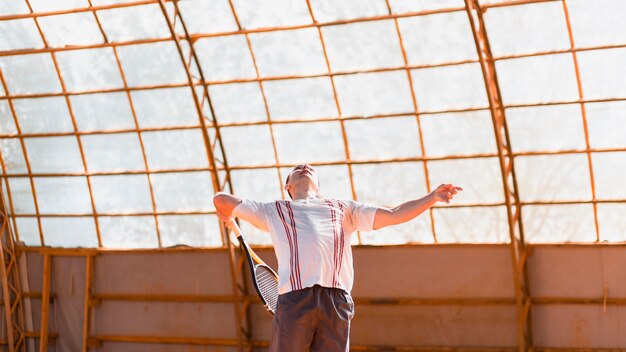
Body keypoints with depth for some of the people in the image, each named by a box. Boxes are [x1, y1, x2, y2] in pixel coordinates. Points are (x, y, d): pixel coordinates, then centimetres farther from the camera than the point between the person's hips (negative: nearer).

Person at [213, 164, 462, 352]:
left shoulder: (343, 209, 33)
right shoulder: (273, 211, 28)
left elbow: (394, 215, 30)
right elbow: (222, 199, 33)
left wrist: (433, 197, 22)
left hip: (337, 299, 1)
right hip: (293, 298, -1)